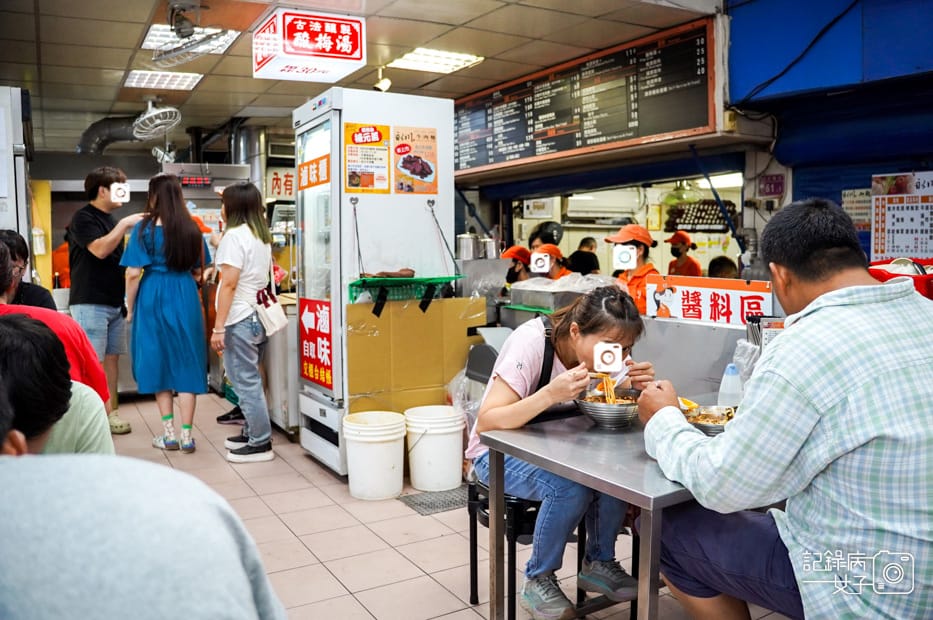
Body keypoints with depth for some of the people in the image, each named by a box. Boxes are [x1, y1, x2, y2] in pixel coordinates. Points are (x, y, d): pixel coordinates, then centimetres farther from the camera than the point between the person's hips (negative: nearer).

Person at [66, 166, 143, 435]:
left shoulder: (109, 219, 17)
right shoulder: (83, 217, -7)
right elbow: (99, 250, -21)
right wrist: (124, 225, -17)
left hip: (114, 300, 8)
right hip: (90, 302, -8)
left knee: (111, 357, 9)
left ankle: (110, 412, 15)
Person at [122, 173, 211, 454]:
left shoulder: (144, 228, -6)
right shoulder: (192, 228, 2)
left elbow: (134, 274, -8)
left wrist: (130, 308, 4)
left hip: (153, 299, -2)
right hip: (186, 299, 2)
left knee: (158, 361, 10)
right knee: (186, 363, 6)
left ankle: (169, 434, 13)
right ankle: (186, 436, 7)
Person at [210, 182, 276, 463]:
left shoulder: (235, 235, -12)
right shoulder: (262, 236, 13)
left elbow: (229, 284, -17)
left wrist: (218, 327, -16)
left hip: (240, 319, -9)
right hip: (257, 315, 9)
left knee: (246, 382, -3)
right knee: (250, 380, 16)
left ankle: (260, 444, 3)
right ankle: (253, 432, 25)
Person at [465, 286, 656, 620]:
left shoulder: (603, 348, -13)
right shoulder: (530, 343, -30)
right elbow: (486, 424, -33)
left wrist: (636, 386, -30)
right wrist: (550, 394, -47)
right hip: (499, 452, -5)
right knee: (570, 488, -31)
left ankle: (599, 564, 1)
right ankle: (538, 581, -6)